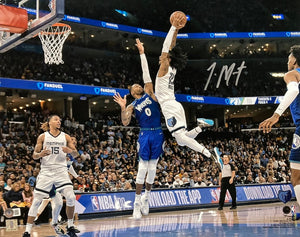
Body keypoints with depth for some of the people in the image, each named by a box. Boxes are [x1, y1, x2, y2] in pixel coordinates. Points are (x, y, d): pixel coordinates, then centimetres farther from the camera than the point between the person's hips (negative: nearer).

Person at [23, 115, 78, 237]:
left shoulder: (65, 136, 7)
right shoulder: (43, 136, 3)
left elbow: (75, 153, 9)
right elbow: (34, 155, 4)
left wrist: (70, 151, -14)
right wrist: (40, 154, -19)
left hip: (61, 171, 1)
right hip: (46, 171, -1)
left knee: (71, 197, -13)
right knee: (36, 201, -4)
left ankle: (70, 227, 6)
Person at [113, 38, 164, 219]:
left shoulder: (149, 94, 15)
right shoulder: (132, 106, 10)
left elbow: (146, 75, 10)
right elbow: (125, 123, -2)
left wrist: (142, 53, 8)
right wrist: (123, 107, -14)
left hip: (158, 133, 2)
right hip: (145, 135, -2)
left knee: (153, 166, 5)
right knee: (143, 167, -6)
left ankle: (146, 196, 19)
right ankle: (137, 201, 0)